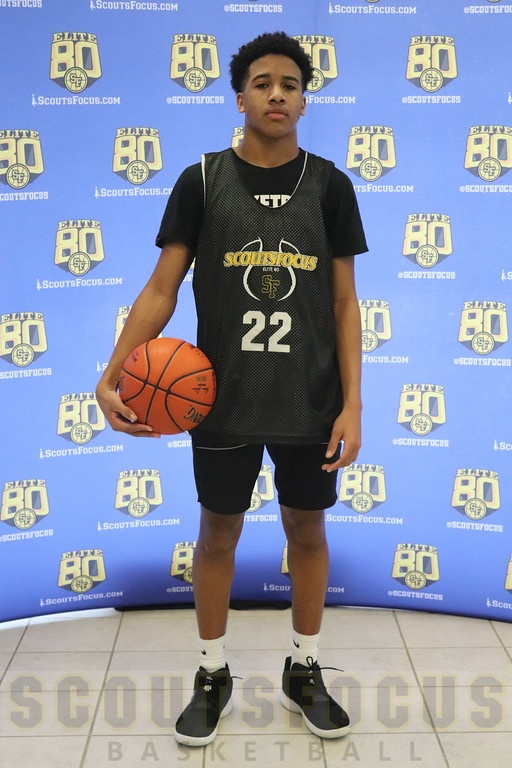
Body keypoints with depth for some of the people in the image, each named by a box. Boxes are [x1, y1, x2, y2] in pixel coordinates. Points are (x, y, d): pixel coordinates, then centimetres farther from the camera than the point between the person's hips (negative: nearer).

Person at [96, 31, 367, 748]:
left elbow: (345, 302, 1)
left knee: (307, 530, 12)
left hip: (310, 402, 1)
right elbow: (161, 290, -3)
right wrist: (112, 377, -16)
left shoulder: (328, 183, 1)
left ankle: (304, 672, 34)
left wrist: (352, 404, -5)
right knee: (219, 531, 11)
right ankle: (213, 676, 32)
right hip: (222, 399, -1)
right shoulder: (202, 180, -1)